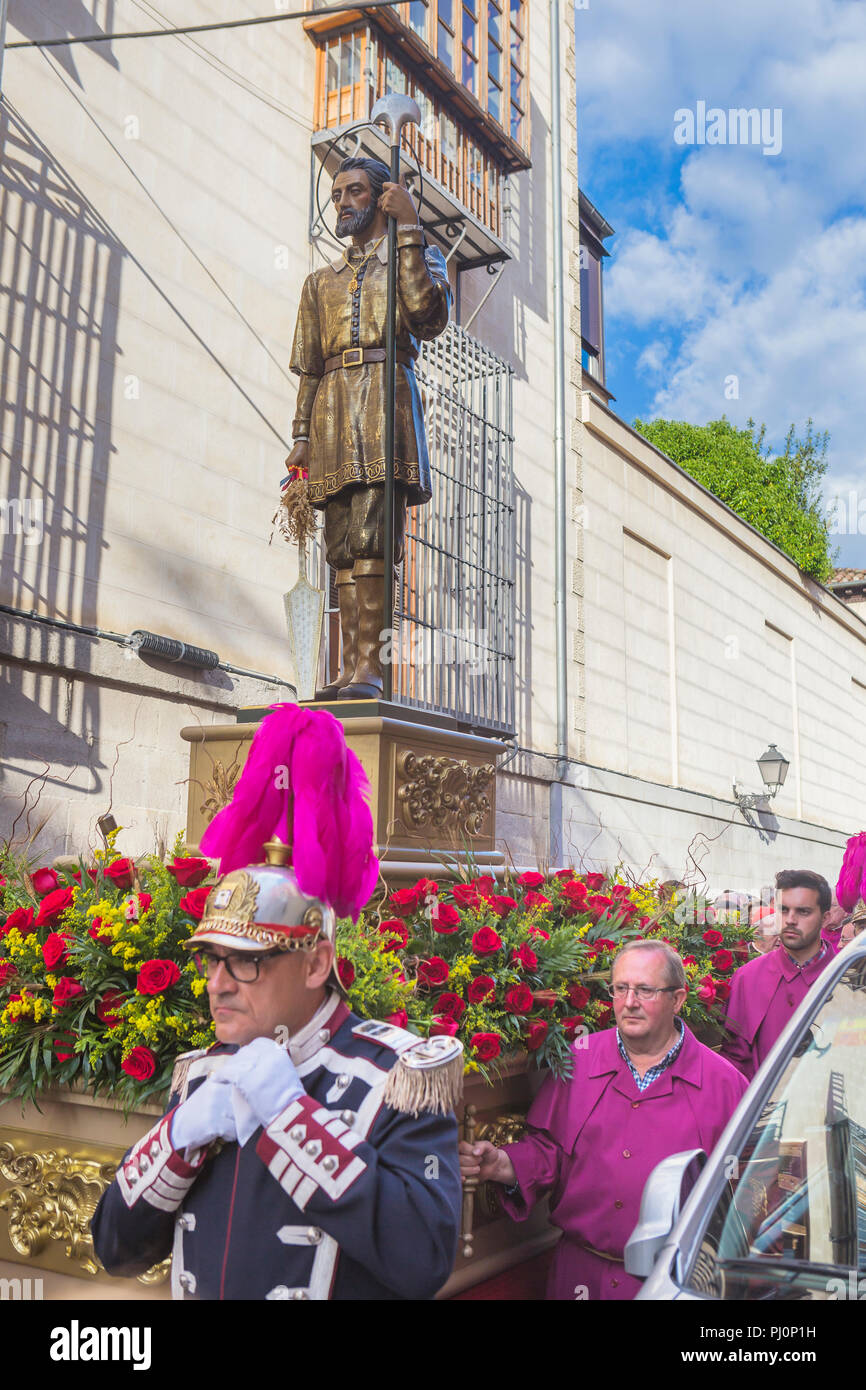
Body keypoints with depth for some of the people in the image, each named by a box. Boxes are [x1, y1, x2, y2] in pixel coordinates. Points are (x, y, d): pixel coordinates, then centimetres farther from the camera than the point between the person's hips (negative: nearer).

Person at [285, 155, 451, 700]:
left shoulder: (420, 257, 17)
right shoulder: (321, 281, 28)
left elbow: (428, 317, -6)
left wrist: (410, 227, -6)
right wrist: (301, 439, 11)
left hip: (386, 395, -4)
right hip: (332, 407, 5)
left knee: (368, 534, -18)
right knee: (344, 544, -4)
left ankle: (369, 665, -21)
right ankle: (351, 666, -7)